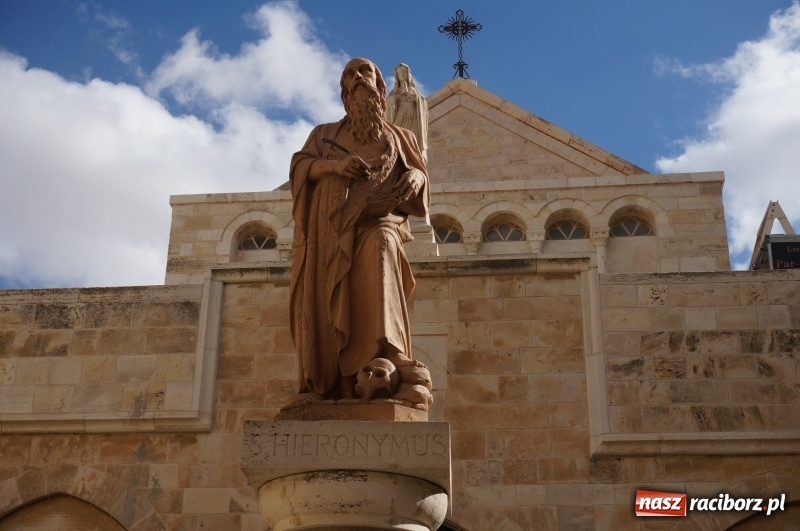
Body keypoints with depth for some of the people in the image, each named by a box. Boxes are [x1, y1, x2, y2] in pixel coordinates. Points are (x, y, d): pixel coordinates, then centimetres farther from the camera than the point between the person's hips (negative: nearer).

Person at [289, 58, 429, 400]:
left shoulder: (399, 138, 27)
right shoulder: (325, 134, 25)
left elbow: (418, 174, 18)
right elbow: (300, 166, 10)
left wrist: (416, 176, -7)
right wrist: (334, 165, -10)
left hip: (379, 218, -1)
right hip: (334, 225, 2)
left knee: (379, 246, -36)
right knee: (331, 300, -20)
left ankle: (379, 361, -47)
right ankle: (329, 381, -26)